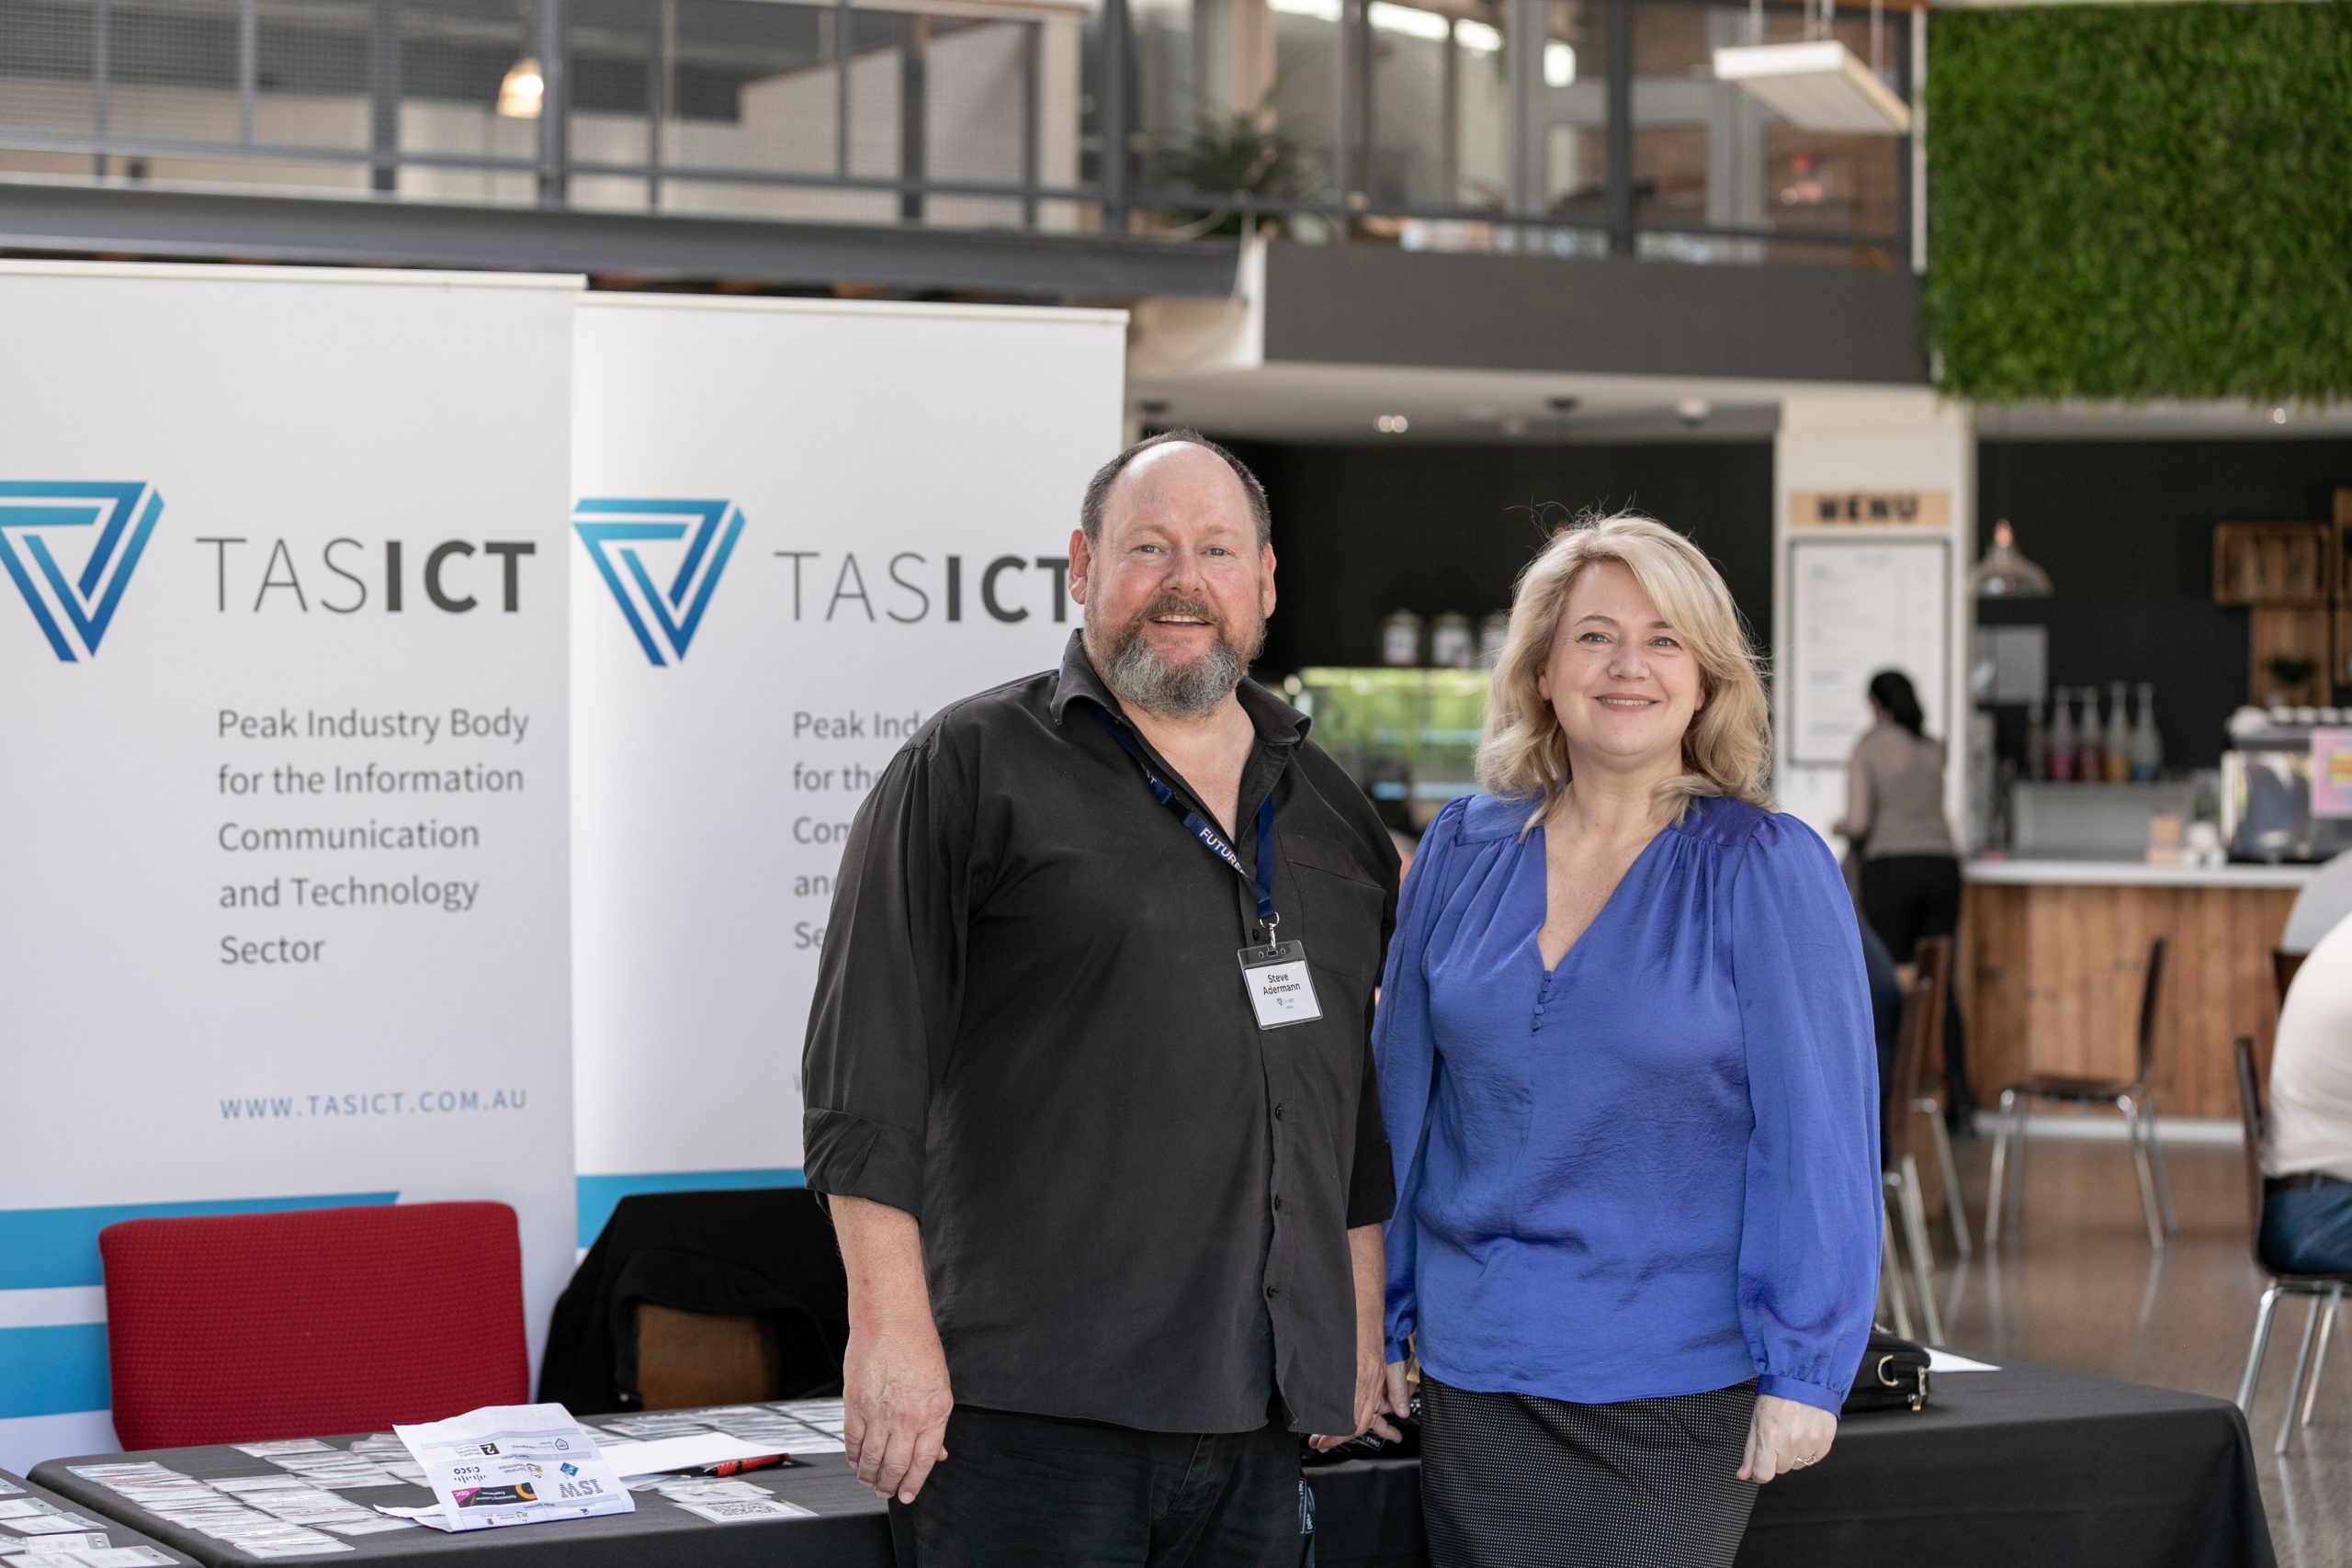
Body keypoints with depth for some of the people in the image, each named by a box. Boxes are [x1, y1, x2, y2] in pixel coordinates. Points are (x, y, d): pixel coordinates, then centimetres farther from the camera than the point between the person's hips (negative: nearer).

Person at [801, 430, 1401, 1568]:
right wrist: (891, 1327, -13)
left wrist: (1360, 1325, 19)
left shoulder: (1331, 815, 17)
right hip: (1029, 1409, -5)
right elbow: (866, 1078, -7)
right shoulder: (969, 769, -1)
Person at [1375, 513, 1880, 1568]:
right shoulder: (1464, 853, 5)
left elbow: (1817, 1134, -9)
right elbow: (1402, 1097, 11)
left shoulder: (1768, 872, -7)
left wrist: (1803, 1371, -12)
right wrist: (1381, 1321, 11)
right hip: (1473, 1378, 4)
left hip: (1676, 1398, -3)